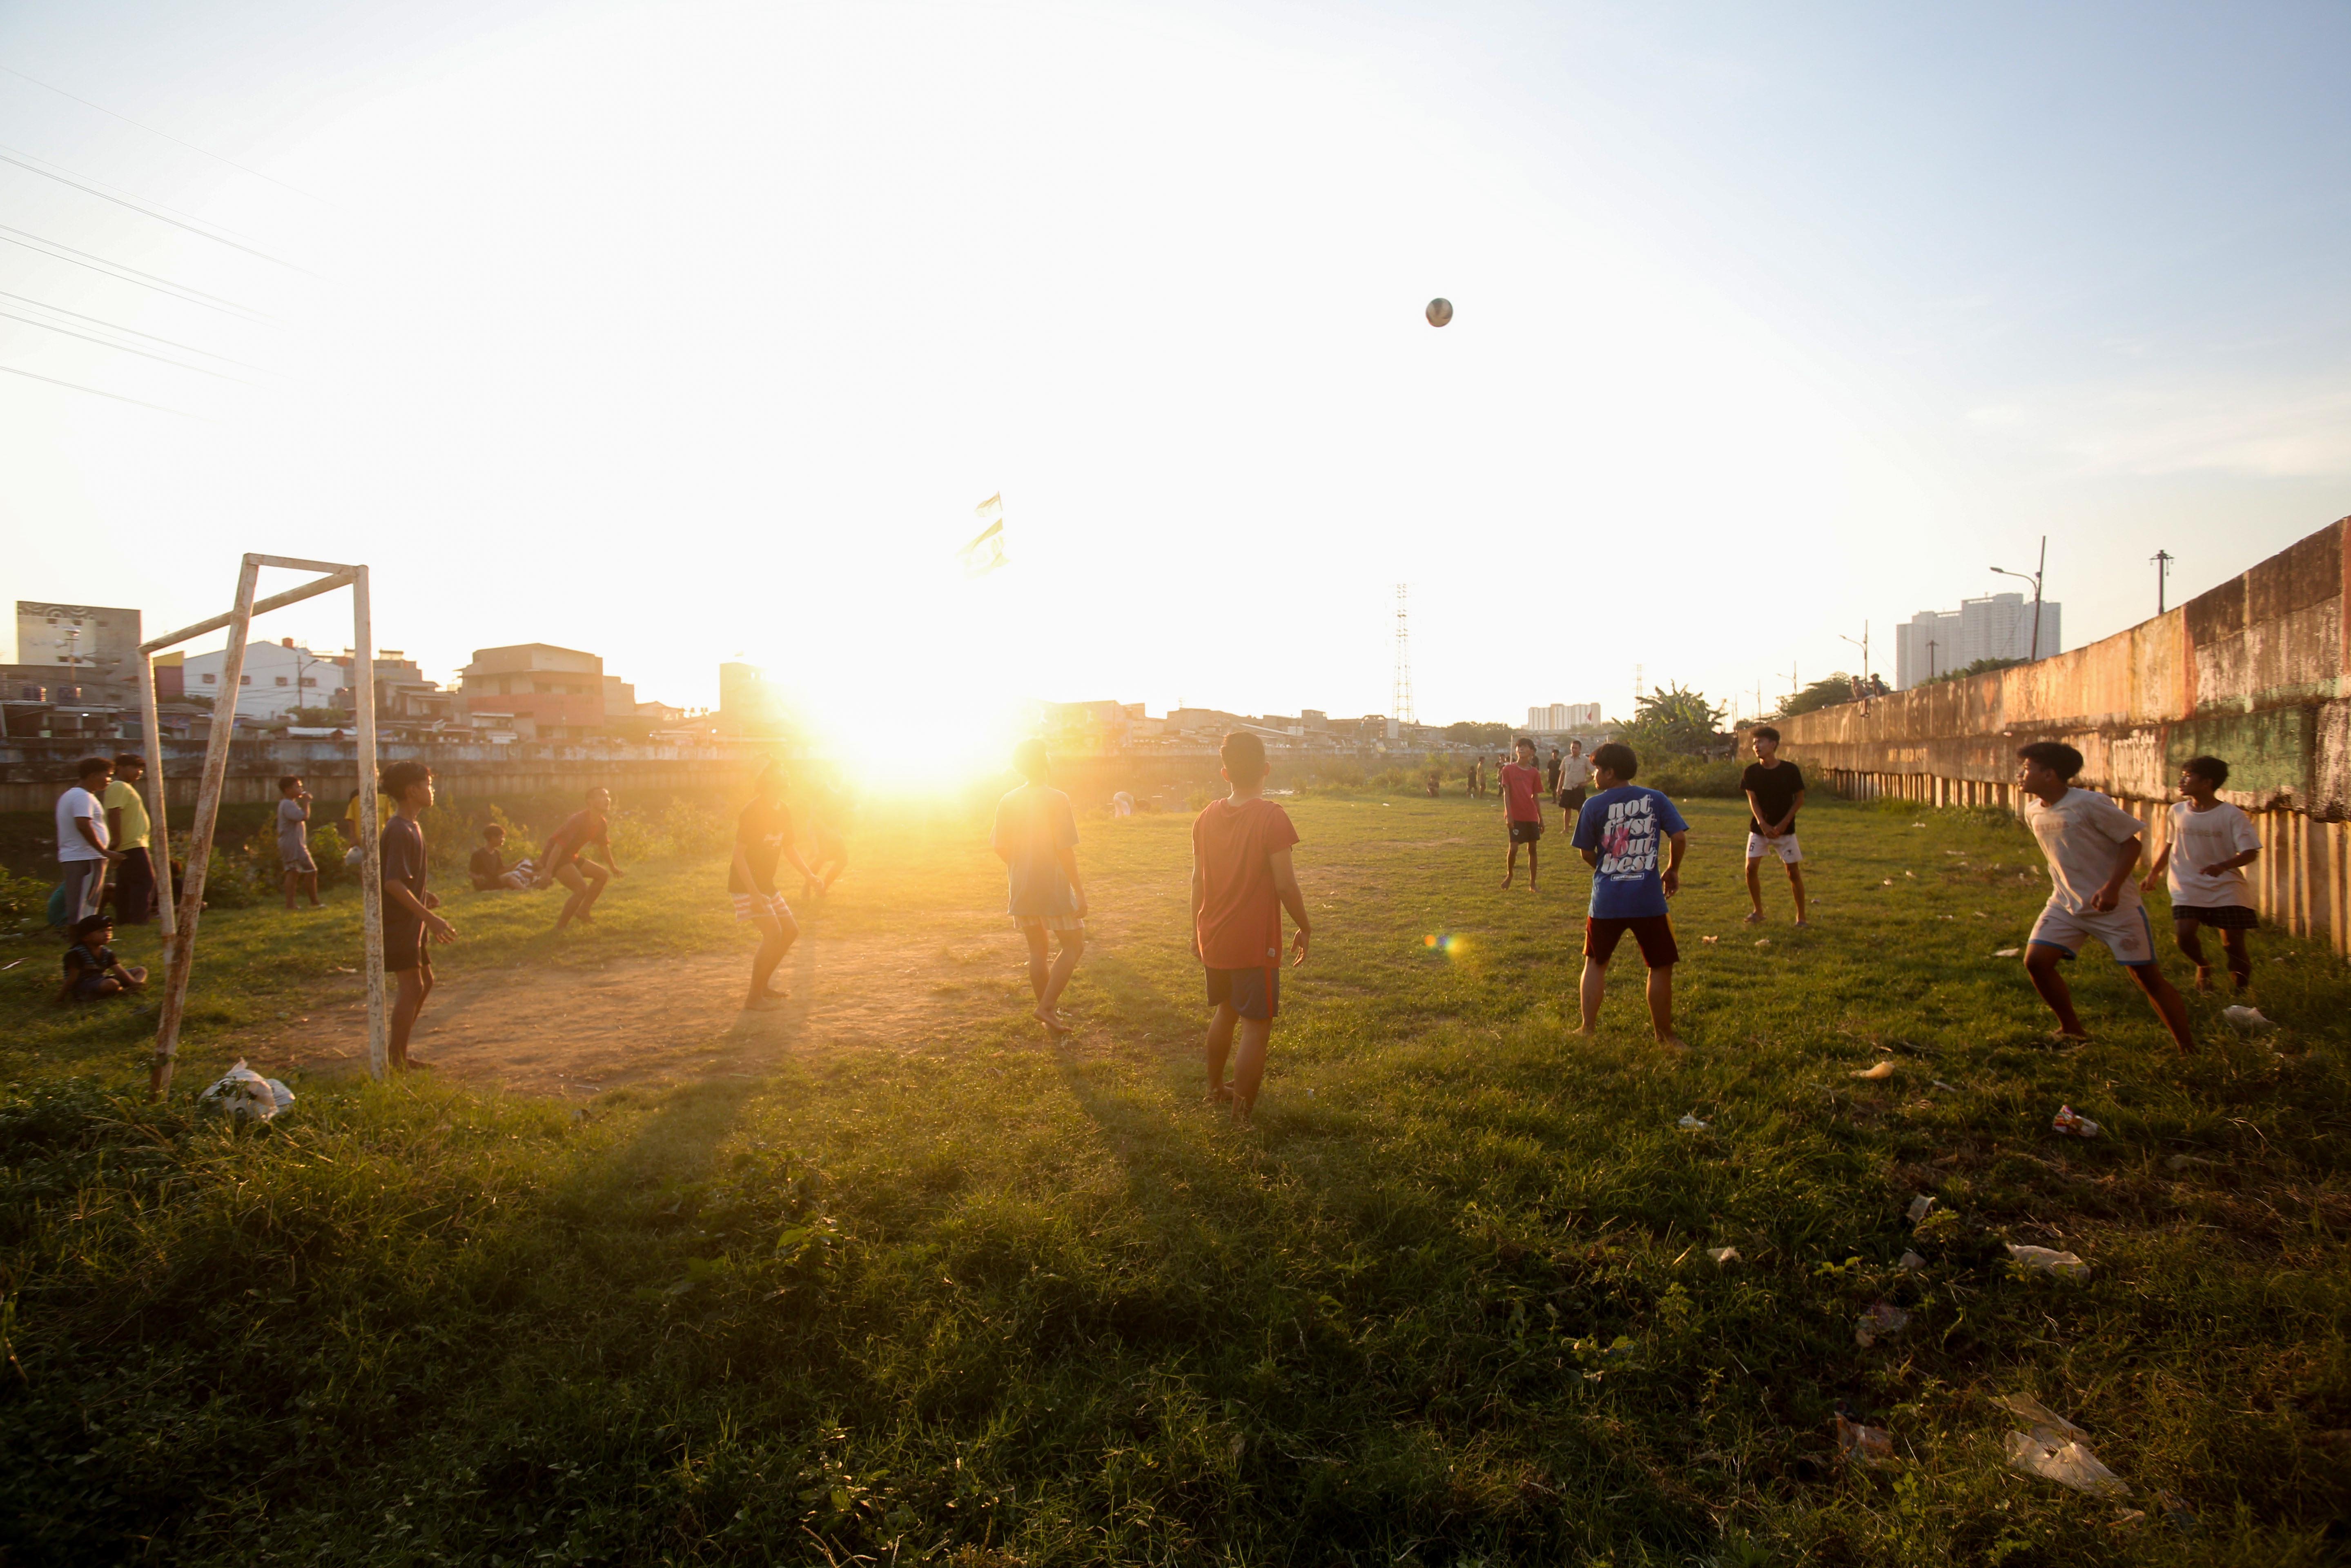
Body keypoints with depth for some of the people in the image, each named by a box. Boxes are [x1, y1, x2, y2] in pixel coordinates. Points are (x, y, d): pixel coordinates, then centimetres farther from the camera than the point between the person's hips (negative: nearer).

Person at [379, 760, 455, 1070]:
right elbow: (393, 883, -27)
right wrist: (430, 918, -30)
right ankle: (396, 1061, 2)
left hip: (411, 924, 10)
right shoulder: (400, 831, -20)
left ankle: (396, 1052, 25)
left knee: (424, 981, 16)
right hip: (398, 924, -10)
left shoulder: (412, 827, 12)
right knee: (412, 987, -6)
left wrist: (423, 897, 20)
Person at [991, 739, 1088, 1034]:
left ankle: (1048, 1014, 21)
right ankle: (1047, 1006, -3)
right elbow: (1065, 850, -16)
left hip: (1021, 888, 6)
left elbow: (1000, 847, 6)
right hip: (1054, 887, -6)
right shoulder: (1056, 799, -13)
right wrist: (1079, 890, -10)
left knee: (1036, 949, 15)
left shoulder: (1008, 801, 3)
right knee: (1073, 944, 8)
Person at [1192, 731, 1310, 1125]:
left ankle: (1215, 1088, 39)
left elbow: (1198, 881, 8)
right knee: (1256, 1028, 4)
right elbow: (1285, 885, -16)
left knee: (1226, 1012, 25)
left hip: (1213, 940, 7)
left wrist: (1197, 931, 20)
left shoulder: (1206, 817, 1)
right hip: (1256, 943, -6)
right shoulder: (1271, 817, -16)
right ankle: (1242, 1112, 8)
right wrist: (1305, 929, -2)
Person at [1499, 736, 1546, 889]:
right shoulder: (1509, 769, -2)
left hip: (1532, 817, 3)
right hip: (1516, 816, -3)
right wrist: (1508, 815, -13)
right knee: (1514, 848, -8)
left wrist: (1541, 818, 11)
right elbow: (1506, 793, -5)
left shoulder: (1535, 772, 6)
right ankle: (1509, 874, 18)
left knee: (1532, 848, 5)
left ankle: (1532, 883, 13)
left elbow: (1536, 797, 11)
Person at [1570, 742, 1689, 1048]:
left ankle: (1588, 1029, 18)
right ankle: (1665, 1036, 20)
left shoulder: (1594, 806, -2)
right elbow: (1680, 838, -6)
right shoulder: (1656, 800, 1)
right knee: (1661, 966, 13)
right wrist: (1673, 870, 10)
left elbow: (1587, 853, 2)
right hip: (1649, 899, 0)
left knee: (1596, 963, 17)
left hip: (1606, 900, 0)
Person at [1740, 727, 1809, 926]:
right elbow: (1753, 800, -7)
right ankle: (1758, 911, 11)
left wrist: (1784, 823, -13)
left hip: (1785, 829, -2)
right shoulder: (1751, 772, -4)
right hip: (1759, 828, 2)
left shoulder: (1790, 770, -9)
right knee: (1751, 868, -6)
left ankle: (1801, 916, 12)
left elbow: (1800, 799, -4)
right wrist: (1763, 824, -22)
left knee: (1793, 871, 0)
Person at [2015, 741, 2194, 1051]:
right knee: (2036, 960, -8)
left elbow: (2133, 838, -14)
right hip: (2065, 903, 6)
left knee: (2148, 976, -1)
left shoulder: (2090, 804, -18)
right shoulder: (2033, 811, 2)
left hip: (2114, 906, -6)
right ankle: (2073, 1030, 10)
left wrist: (2112, 888, -24)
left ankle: (2189, 1050, 12)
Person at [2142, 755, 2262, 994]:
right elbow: (2169, 846, 19)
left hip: (2226, 888, -2)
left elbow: (2251, 853, -11)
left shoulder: (2231, 815, -7)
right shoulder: (2177, 811, 5)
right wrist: (2154, 874, 22)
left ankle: (2241, 993, 14)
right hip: (2188, 887, 2)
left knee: (2233, 943, -5)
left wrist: (2223, 866, -30)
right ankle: (2203, 967, 17)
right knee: (2183, 935, -15)